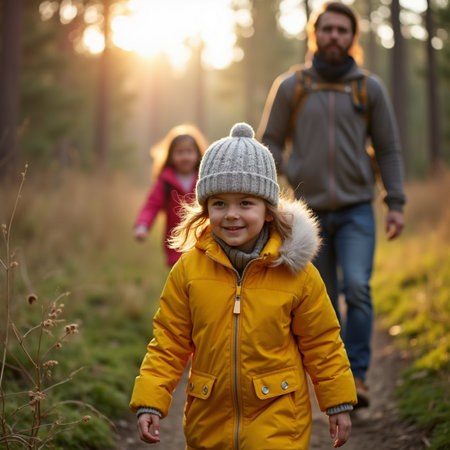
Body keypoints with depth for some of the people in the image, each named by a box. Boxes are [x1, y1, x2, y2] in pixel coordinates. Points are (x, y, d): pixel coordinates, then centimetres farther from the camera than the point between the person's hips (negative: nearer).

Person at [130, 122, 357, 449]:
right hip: (209, 423, 3)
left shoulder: (295, 271, -8)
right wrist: (149, 403, -7)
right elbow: (170, 342, 0)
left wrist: (339, 404, 4)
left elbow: (321, 344, 1)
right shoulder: (188, 269, -6)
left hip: (278, 422, -2)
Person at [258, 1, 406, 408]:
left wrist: (396, 203, 0)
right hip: (311, 212, 1)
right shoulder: (290, 87, 3)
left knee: (357, 288, -18)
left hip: (356, 210, -1)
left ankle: (357, 376, -10)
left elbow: (388, 149, 7)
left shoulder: (370, 88, 4)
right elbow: (269, 142, 9)